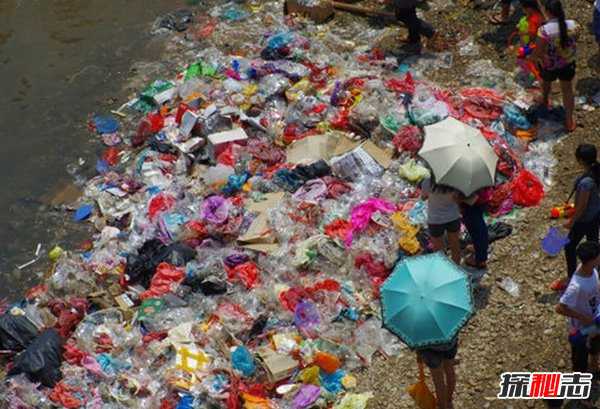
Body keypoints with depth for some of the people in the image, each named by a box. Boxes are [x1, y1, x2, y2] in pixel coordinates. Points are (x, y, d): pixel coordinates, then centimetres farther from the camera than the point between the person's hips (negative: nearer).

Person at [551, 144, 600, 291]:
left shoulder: (586, 182, -37)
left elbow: (582, 206, -26)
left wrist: (571, 221, -10)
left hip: (585, 219, -8)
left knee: (569, 247, 12)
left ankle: (570, 280, 28)